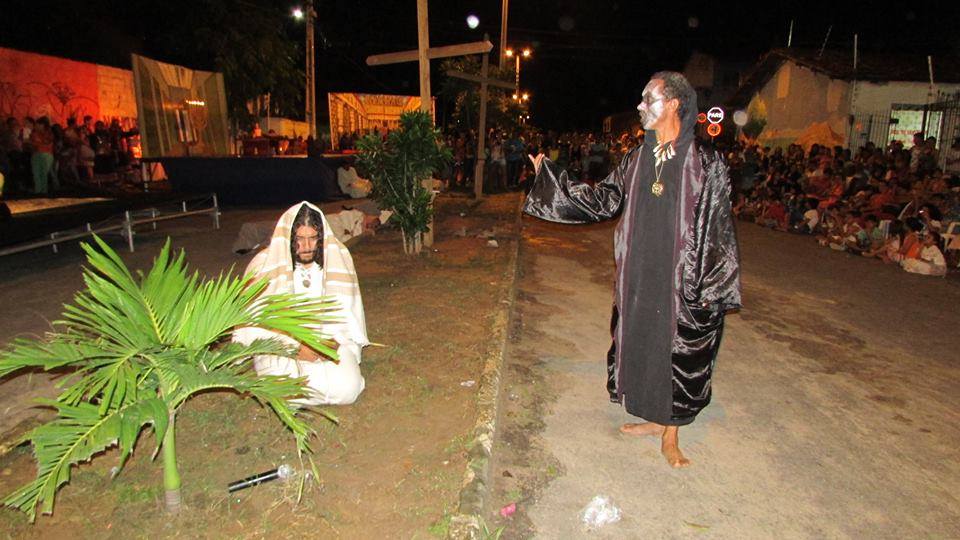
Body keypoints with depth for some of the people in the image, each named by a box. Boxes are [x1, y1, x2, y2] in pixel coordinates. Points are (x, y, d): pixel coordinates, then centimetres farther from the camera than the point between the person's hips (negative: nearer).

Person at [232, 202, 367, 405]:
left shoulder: (336, 258, -3)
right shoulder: (265, 265, -9)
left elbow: (346, 312, 1)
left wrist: (333, 341, -17)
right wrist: (295, 349, -20)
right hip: (279, 346, -1)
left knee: (347, 389, -20)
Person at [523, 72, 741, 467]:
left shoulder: (706, 164, -8)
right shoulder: (637, 160, 6)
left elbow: (719, 228, -8)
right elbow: (601, 200, 8)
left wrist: (713, 288, -11)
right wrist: (549, 176, 5)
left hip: (683, 277, -5)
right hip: (639, 274, 5)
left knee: (679, 351, 5)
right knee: (643, 343, 14)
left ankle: (670, 435, 22)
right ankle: (655, 419, 35)